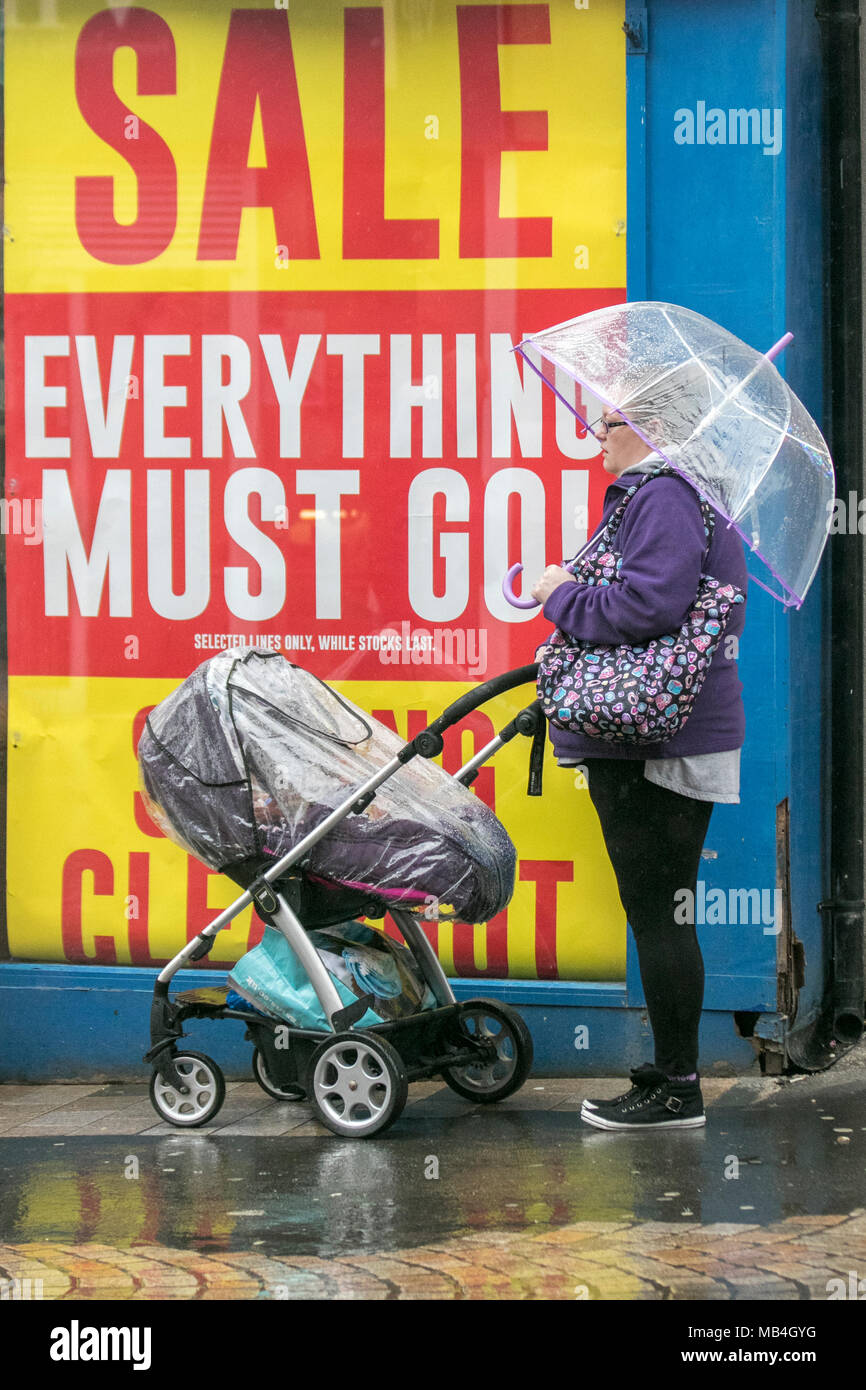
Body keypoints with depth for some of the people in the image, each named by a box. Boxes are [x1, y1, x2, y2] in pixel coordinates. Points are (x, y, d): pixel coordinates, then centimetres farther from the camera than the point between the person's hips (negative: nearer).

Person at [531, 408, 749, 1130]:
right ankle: (673, 1070, 25)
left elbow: (650, 606, -27)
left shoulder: (664, 496, -16)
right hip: (660, 737, 11)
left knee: (657, 914, -5)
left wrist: (562, 596, -12)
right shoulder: (694, 492, 18)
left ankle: (676, 1090, 0)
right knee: (660, 914, 17)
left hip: (658, 747, -11)